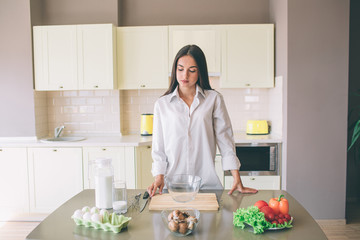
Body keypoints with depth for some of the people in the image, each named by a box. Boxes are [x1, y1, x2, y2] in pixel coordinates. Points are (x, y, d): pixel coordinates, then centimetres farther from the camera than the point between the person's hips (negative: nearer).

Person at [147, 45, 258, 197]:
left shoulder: (214, 99, 3)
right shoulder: (162, 104, 6)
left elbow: (225, 139, 3)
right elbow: (158, 147, 8)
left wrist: (237, 179, -1)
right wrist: (159, 177, -5)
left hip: (206, 183, 0)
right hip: (172, 183, 1)